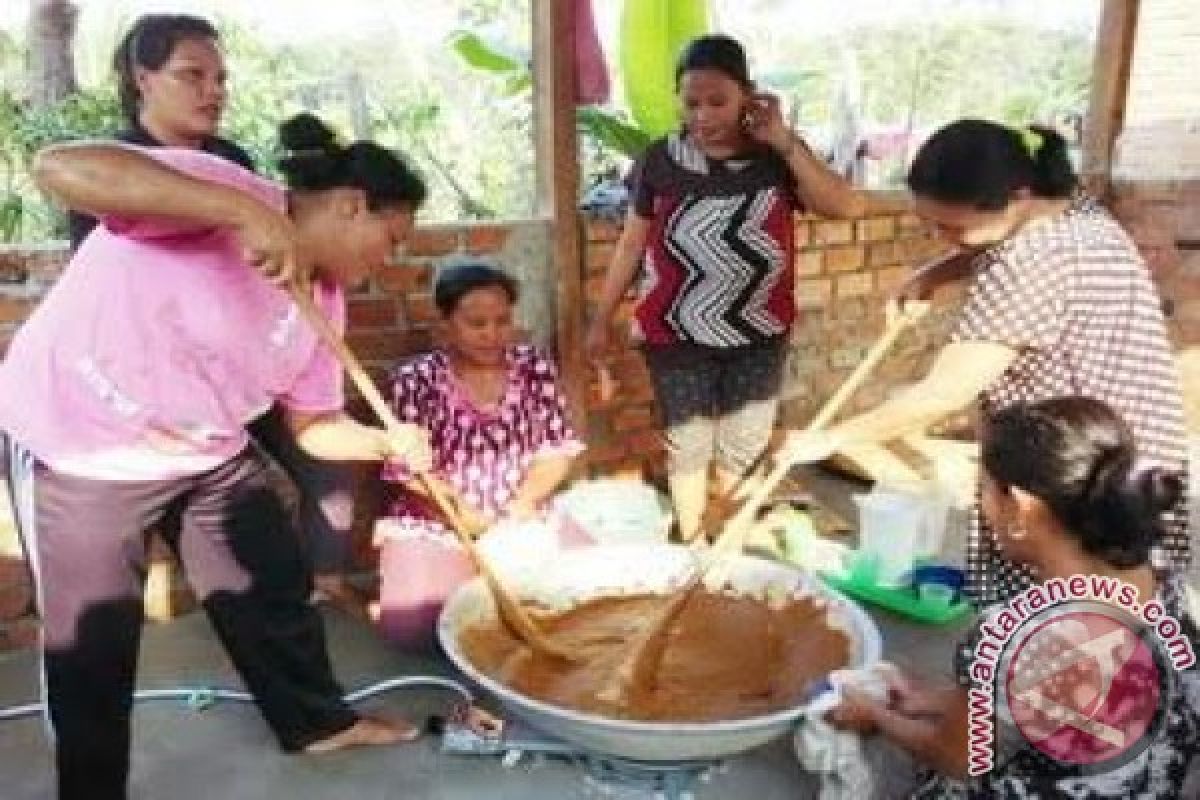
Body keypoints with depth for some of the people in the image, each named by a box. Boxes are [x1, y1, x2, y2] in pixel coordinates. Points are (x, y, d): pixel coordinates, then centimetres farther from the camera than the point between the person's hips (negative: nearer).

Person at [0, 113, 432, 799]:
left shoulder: (325, 296, -1)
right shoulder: (224, 194, -23)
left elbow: (313, 422, 5)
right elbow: (58, 167, -38)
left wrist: (387, 442, -16)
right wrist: (243, 209, -46)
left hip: (211, 450, 8)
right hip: (82, 448, -7)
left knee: (277, 584, 15)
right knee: (96, 641, 4)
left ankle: (318, 721, 38)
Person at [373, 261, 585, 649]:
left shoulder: (536, 367, 2)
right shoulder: (415, 380, -7)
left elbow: (557, 450, 2)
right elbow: (411, 474, -10)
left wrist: (520, 505, -14)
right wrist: (475, 523, -19)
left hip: (524, 518, 3)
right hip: (435, 524, -3)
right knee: (411, 622, -23)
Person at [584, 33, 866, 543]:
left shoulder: (777, 158, -3)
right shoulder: (660, 161, -4)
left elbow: (848, 208, -14)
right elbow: (632, 243, 4)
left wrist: (784, 141, -16)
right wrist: (602, 319, 6)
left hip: (759, 336, 1)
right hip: (678, 337, -1)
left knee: (743, 450, 11)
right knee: (688, 446, 7)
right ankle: (691, 546, 28)